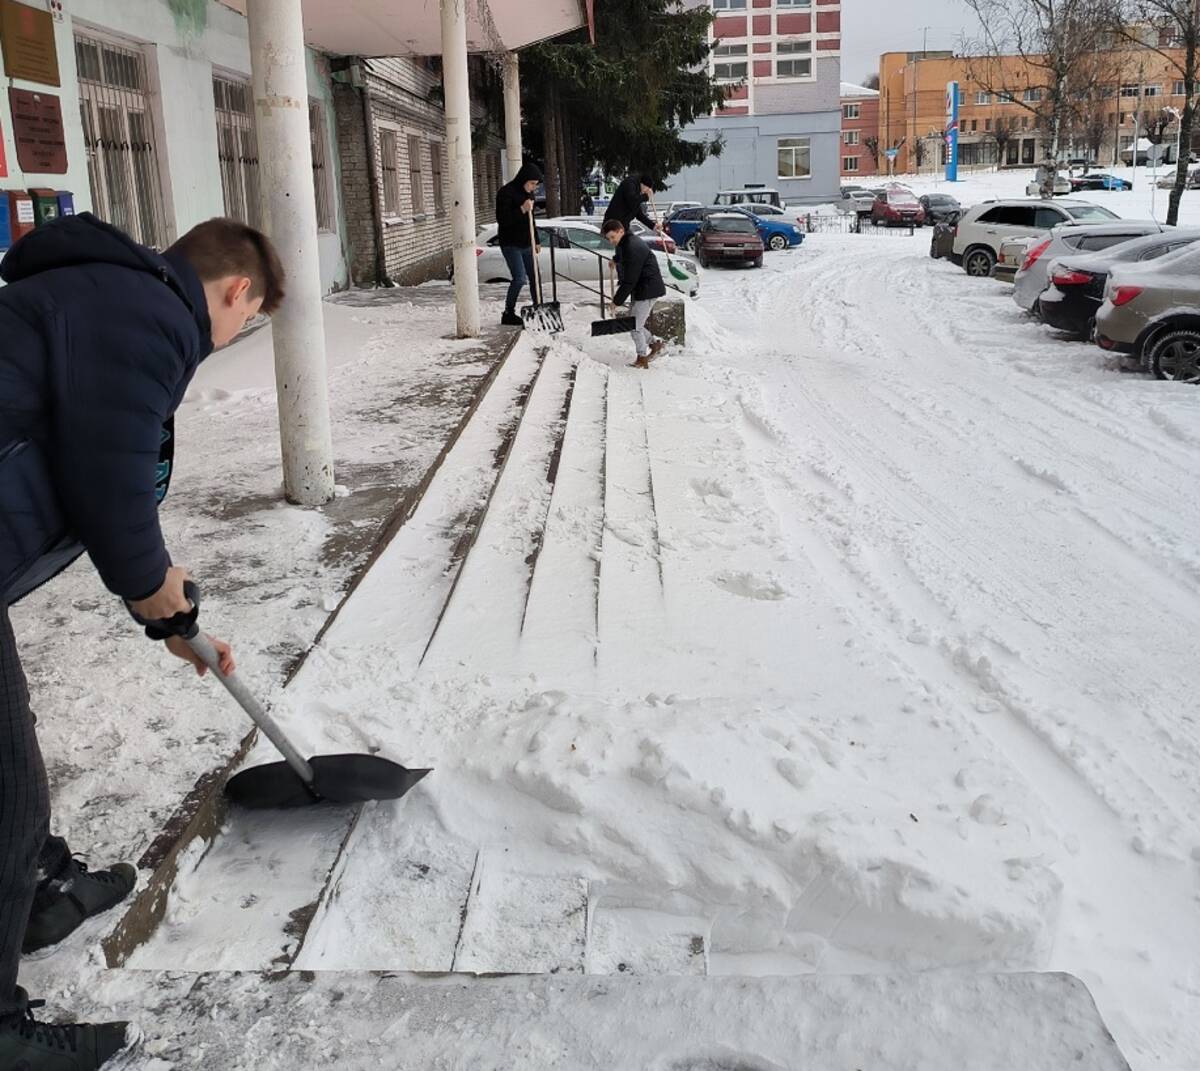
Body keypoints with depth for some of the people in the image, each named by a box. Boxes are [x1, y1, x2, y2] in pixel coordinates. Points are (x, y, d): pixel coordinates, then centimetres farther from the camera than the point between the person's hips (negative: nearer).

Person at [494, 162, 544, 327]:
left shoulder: (528, 193, 12)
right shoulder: (506, 192, -13)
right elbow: (502, 219, -19)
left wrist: (536, 242, 22)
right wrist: (522, 210, -26)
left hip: (526, 244, 8)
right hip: (511, 244, -8)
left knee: (534, 277, 7)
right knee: (520, 278, -16)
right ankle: (508, 313, -4)